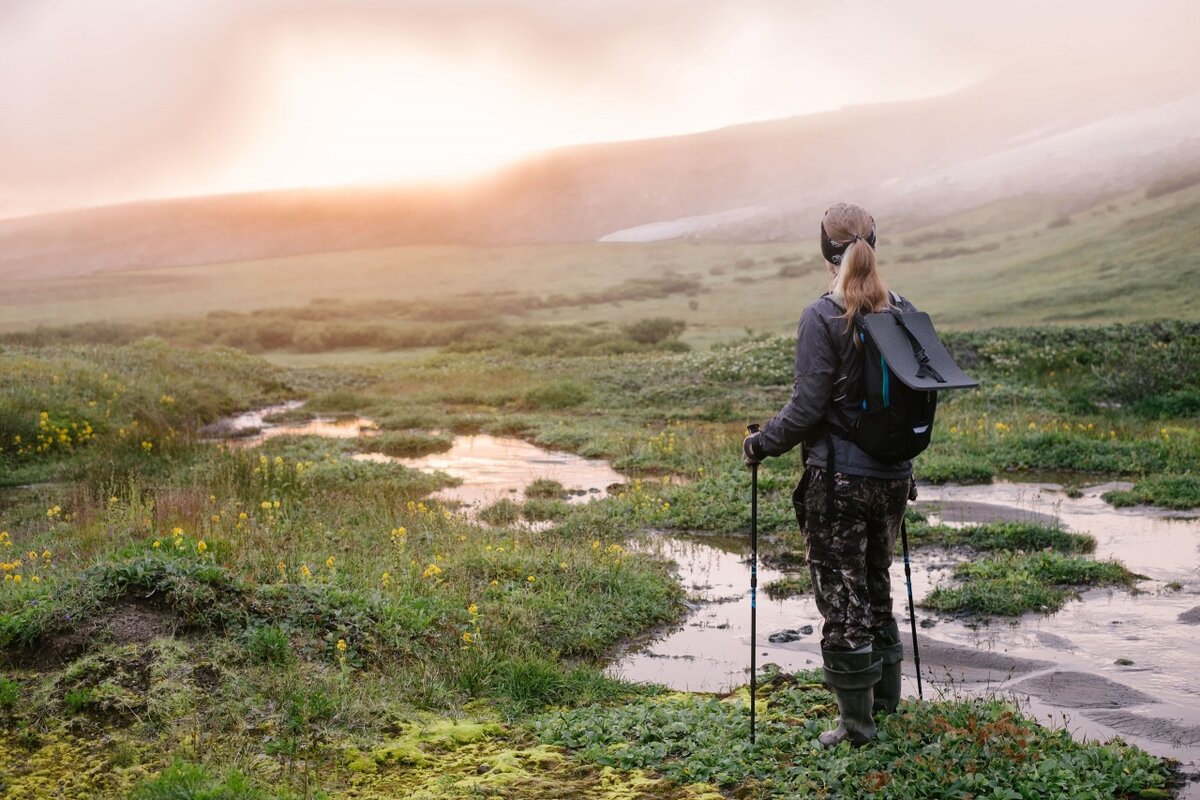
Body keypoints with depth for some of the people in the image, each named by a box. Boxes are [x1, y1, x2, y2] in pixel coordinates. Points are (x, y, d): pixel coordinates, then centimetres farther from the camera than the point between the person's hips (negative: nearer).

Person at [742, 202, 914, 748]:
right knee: (876, 585, 22)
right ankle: (885, 697, 34)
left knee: (842, 596, 4)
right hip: (893, 476, 6)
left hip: (838, 481, -6)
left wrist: (760, 444, -1)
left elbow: (808, 407, -16)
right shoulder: (904, 313, 4)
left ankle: (856, 721, 13)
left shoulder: (823, 318, -15)